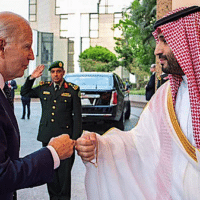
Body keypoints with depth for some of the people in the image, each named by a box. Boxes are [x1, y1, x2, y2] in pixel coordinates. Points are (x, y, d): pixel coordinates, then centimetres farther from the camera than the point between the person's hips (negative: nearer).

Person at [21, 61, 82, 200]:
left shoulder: (73, 89, 1)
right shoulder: (43, 88, 10)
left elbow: (77, 115, 0)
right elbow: (24, 93, 23)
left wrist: (75, 138, -5)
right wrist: (31, 78, 6)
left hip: (65, 135, -3)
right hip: (47, 135, 3)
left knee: (64, 171, 2)